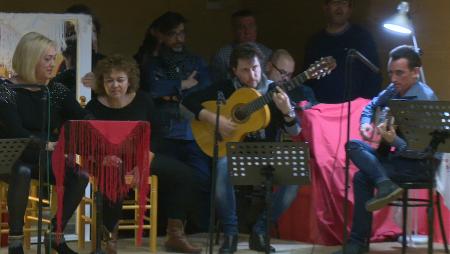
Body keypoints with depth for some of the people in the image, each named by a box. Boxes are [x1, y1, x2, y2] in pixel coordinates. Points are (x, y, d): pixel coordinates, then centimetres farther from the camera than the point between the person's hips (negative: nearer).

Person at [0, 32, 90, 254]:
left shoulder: (56, 90, 6)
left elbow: (82, 119, -3)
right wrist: (47, 145, -34)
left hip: (46, 158, 5)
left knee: (80, 175, -20)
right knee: (22, 172, -38)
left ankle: (55, 236, -8)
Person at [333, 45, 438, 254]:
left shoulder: (425, 99, -20)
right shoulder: (394, 90, 3)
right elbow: (371, 106, 22)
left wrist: (394, 141, -40)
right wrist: (365, 124, 0)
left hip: (420, 165, -9)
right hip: (398, 157, 9)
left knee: (363, 177, -19)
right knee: (353, 145, -8)